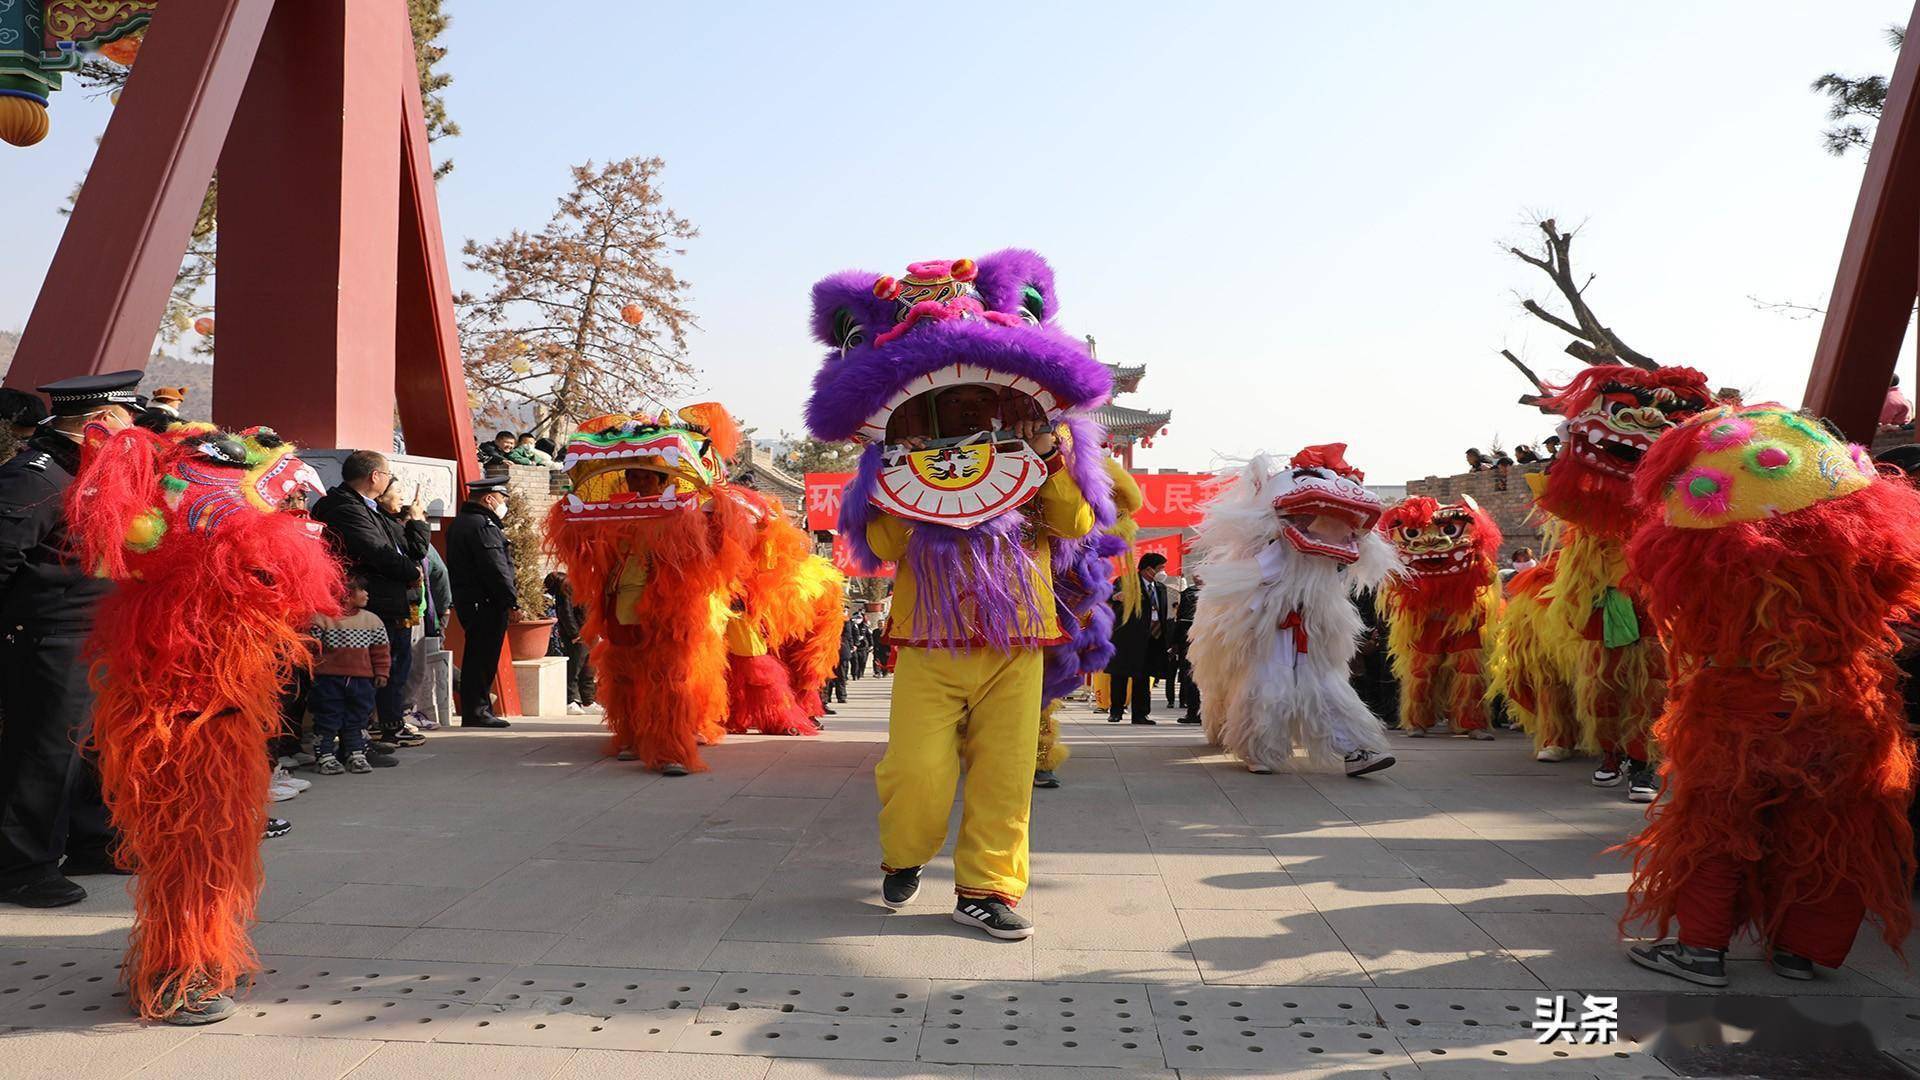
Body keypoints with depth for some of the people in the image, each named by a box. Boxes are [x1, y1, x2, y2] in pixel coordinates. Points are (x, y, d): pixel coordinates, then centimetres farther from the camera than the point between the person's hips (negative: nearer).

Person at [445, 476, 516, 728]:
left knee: (476, 656, 15)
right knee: (483, 657, -6)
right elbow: (496, 568, -20)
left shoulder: (459, 523, 18)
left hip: (467, 600, 10)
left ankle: (474, 711, 21)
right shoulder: (484, 526, -15)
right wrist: (511, 601, -16)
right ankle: (476, 711, -3)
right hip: (487, 603, -10)